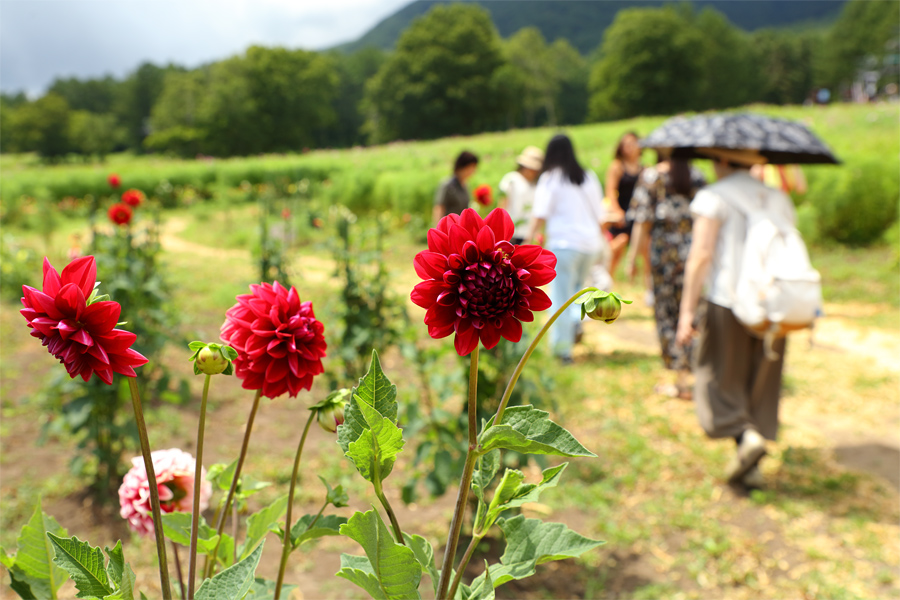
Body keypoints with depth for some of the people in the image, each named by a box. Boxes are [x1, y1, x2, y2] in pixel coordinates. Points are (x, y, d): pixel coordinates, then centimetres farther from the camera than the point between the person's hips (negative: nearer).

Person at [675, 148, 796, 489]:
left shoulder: (714, 197, -3)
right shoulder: (779, 199, 16)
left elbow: (700, 256, -11)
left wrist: (687, 310, -11)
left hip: (728, 303, -5)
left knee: (720, 380, 8)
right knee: (761, 384, 11)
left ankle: (746, 435, -13)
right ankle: (752, 468, 14)